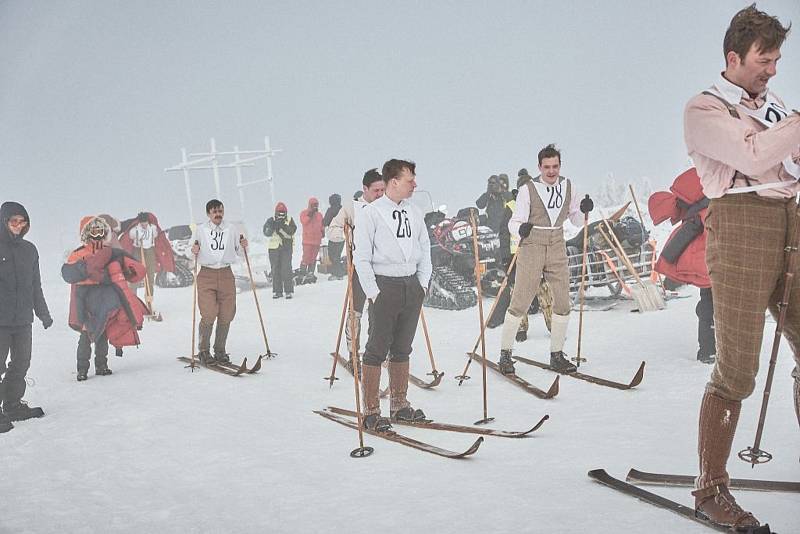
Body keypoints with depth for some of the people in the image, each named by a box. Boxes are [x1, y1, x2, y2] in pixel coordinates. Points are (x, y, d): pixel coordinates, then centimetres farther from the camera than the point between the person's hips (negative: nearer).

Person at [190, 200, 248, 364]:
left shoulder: (231, 230, 9)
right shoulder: (200, 230, 5)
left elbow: (238, 255, 15)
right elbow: (193, 256, 9)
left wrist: (243, 247, -5)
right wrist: (194, 252, -13)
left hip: (226, 274, 3)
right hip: (206, 275, -2)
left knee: (226, 316, 1)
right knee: (209, 315, -12)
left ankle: (220, 350, 16)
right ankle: (204, 351, 3)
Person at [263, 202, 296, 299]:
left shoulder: (289, 220, 4)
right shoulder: (271, 220, 4)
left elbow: (292, 231, -12)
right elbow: (267, 232, -8)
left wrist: (283, 226, -25)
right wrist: (272, 227, -26)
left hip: (286, 247, -1)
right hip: (274, 247, 1)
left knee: (286, 268, -8)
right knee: (275, 269, 4)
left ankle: (288, 290, -3)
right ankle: (277, 291, 12)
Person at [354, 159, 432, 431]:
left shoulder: (414, 212, 10)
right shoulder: (370, 212, -6)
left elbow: (425, 249, 17)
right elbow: (361, 257, -7)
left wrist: (423, 283, 8)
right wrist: (373, 292, -11)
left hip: (412, 285, 6)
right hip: (384, 286, -6)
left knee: (403, 348, 13)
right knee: (377, 349, -3)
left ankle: (399, 404, 24)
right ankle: (371, 412, 5)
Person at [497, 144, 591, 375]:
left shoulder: (567, 186, 6)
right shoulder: (528, 190, -7)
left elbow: (576, 221, 14)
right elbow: (514, 223, -8)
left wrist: (583, 210, -7)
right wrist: (521, 229, -30)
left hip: (557, 249, 5)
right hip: (531, 248, -4)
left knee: (563, 303, 4)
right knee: (520, 303, -5)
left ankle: (557, 354, 17)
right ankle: (505, 354, 7)